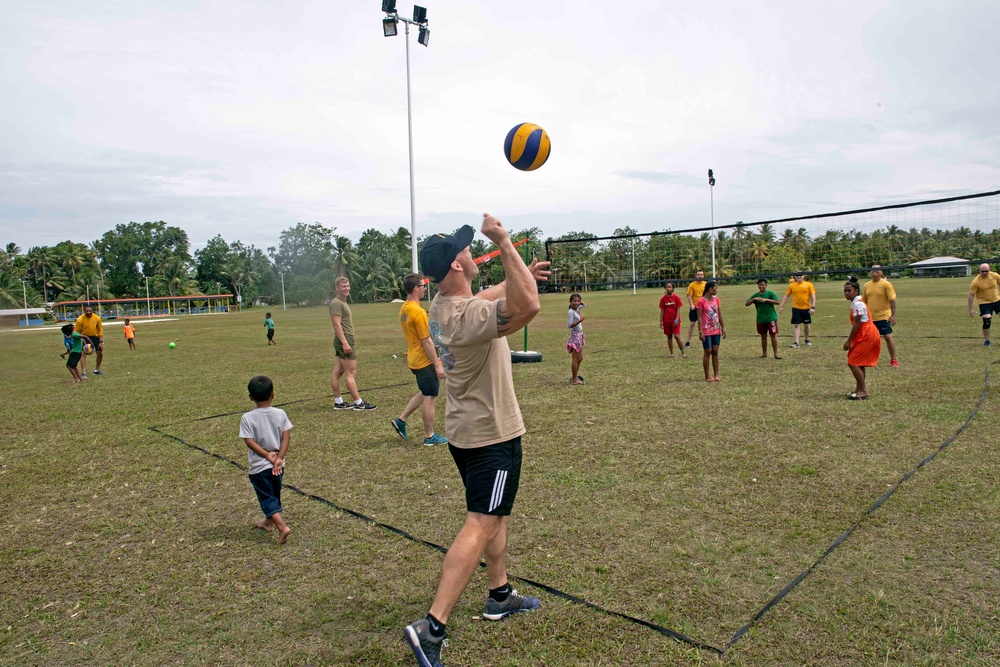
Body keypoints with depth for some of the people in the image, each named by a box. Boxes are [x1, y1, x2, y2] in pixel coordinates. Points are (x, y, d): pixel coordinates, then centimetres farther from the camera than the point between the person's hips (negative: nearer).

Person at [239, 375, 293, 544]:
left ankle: (282, 527, -14)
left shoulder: (247, 418, -12)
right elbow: (286, 437, -10)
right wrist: (279, 458, -12)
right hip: (278, 465, 4)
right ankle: (269, 521, 41)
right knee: (275, 494, 23)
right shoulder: (280, 414, -5)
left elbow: (250, 442, -17)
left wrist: (268, 455, -14)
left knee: (267, 498, 2)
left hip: (259, 466, -4)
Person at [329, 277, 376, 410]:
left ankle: (338, 402, 14)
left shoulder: (342, 302, 19)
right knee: (350, 372, -7)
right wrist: (345, 343, -26)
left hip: (343, 342, 10)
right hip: (344, 341, -10)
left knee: (337, 372, 10)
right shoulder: (336, 303, -13)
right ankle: (358, 403, -4)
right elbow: (336, 324, -21)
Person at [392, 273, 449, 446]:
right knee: (429, 398, 2)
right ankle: (430, 437, 13)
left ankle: (401, 419, 24)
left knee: (425, 394, 23)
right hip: (425, 361, -9)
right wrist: (438, 365, -17)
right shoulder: (418, 312, -22)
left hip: (414, 359, 9)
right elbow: (427, 341, -22)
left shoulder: (404, 309, 7)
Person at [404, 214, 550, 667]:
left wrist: (519, 275, 28)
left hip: (465, 430, 10)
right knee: (480, 527, -7)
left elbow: (485, 296, 23)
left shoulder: (441, 304, 2)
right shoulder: (469, 316, -28)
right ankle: (432, 627, -8)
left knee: (497, 513, 22)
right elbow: (528, 307, -41)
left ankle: (500, 596, 36)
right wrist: (503, 243, -37)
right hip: (492, 435, -10)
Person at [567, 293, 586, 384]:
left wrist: (580, 301, 10)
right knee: (575, 359, -4)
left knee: (580, 358, 15)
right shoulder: (571, 312, -15)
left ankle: (575, 377, 24)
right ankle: (574, 379, 1)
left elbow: (584, 304, 28)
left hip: (579, 335, 9)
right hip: (575, 335, -9)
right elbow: (569, 325, -23)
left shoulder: (577, 310, 9)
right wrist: (580, 320, -31)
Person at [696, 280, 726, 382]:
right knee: (707, 352, 0)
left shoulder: (716, 299, 8)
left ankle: (716, 375, 12)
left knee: (715, 352, 7)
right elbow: (699, 317, -12)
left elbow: (720, 315, 12)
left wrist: (723, 328, 10)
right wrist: (700, 332, -15)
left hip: (716, 331, 6)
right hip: (706, 331, -6)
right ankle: (707, 376, 8)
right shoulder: (701, 301, -11)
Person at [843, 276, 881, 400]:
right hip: (866, 335, 10)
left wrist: (849, 341, -14)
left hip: (866, 336, -10)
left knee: (853, 362, -9)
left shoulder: (857, 304, -16)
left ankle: (862, 391, -5)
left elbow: (857, 324, -18)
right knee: (859, 363, 15)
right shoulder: (857, 302, 15)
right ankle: (860, 389, 23)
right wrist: (850, 339, 14)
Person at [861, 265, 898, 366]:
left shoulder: (886, 284, -7)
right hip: (870, 318, 5)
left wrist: (893, 315, -19)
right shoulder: (866, 286, 8)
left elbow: (892, 300, -12)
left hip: (884, 317, -5)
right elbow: (863, 302, 15)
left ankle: (893, 360, 6)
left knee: (888, 337, -6)